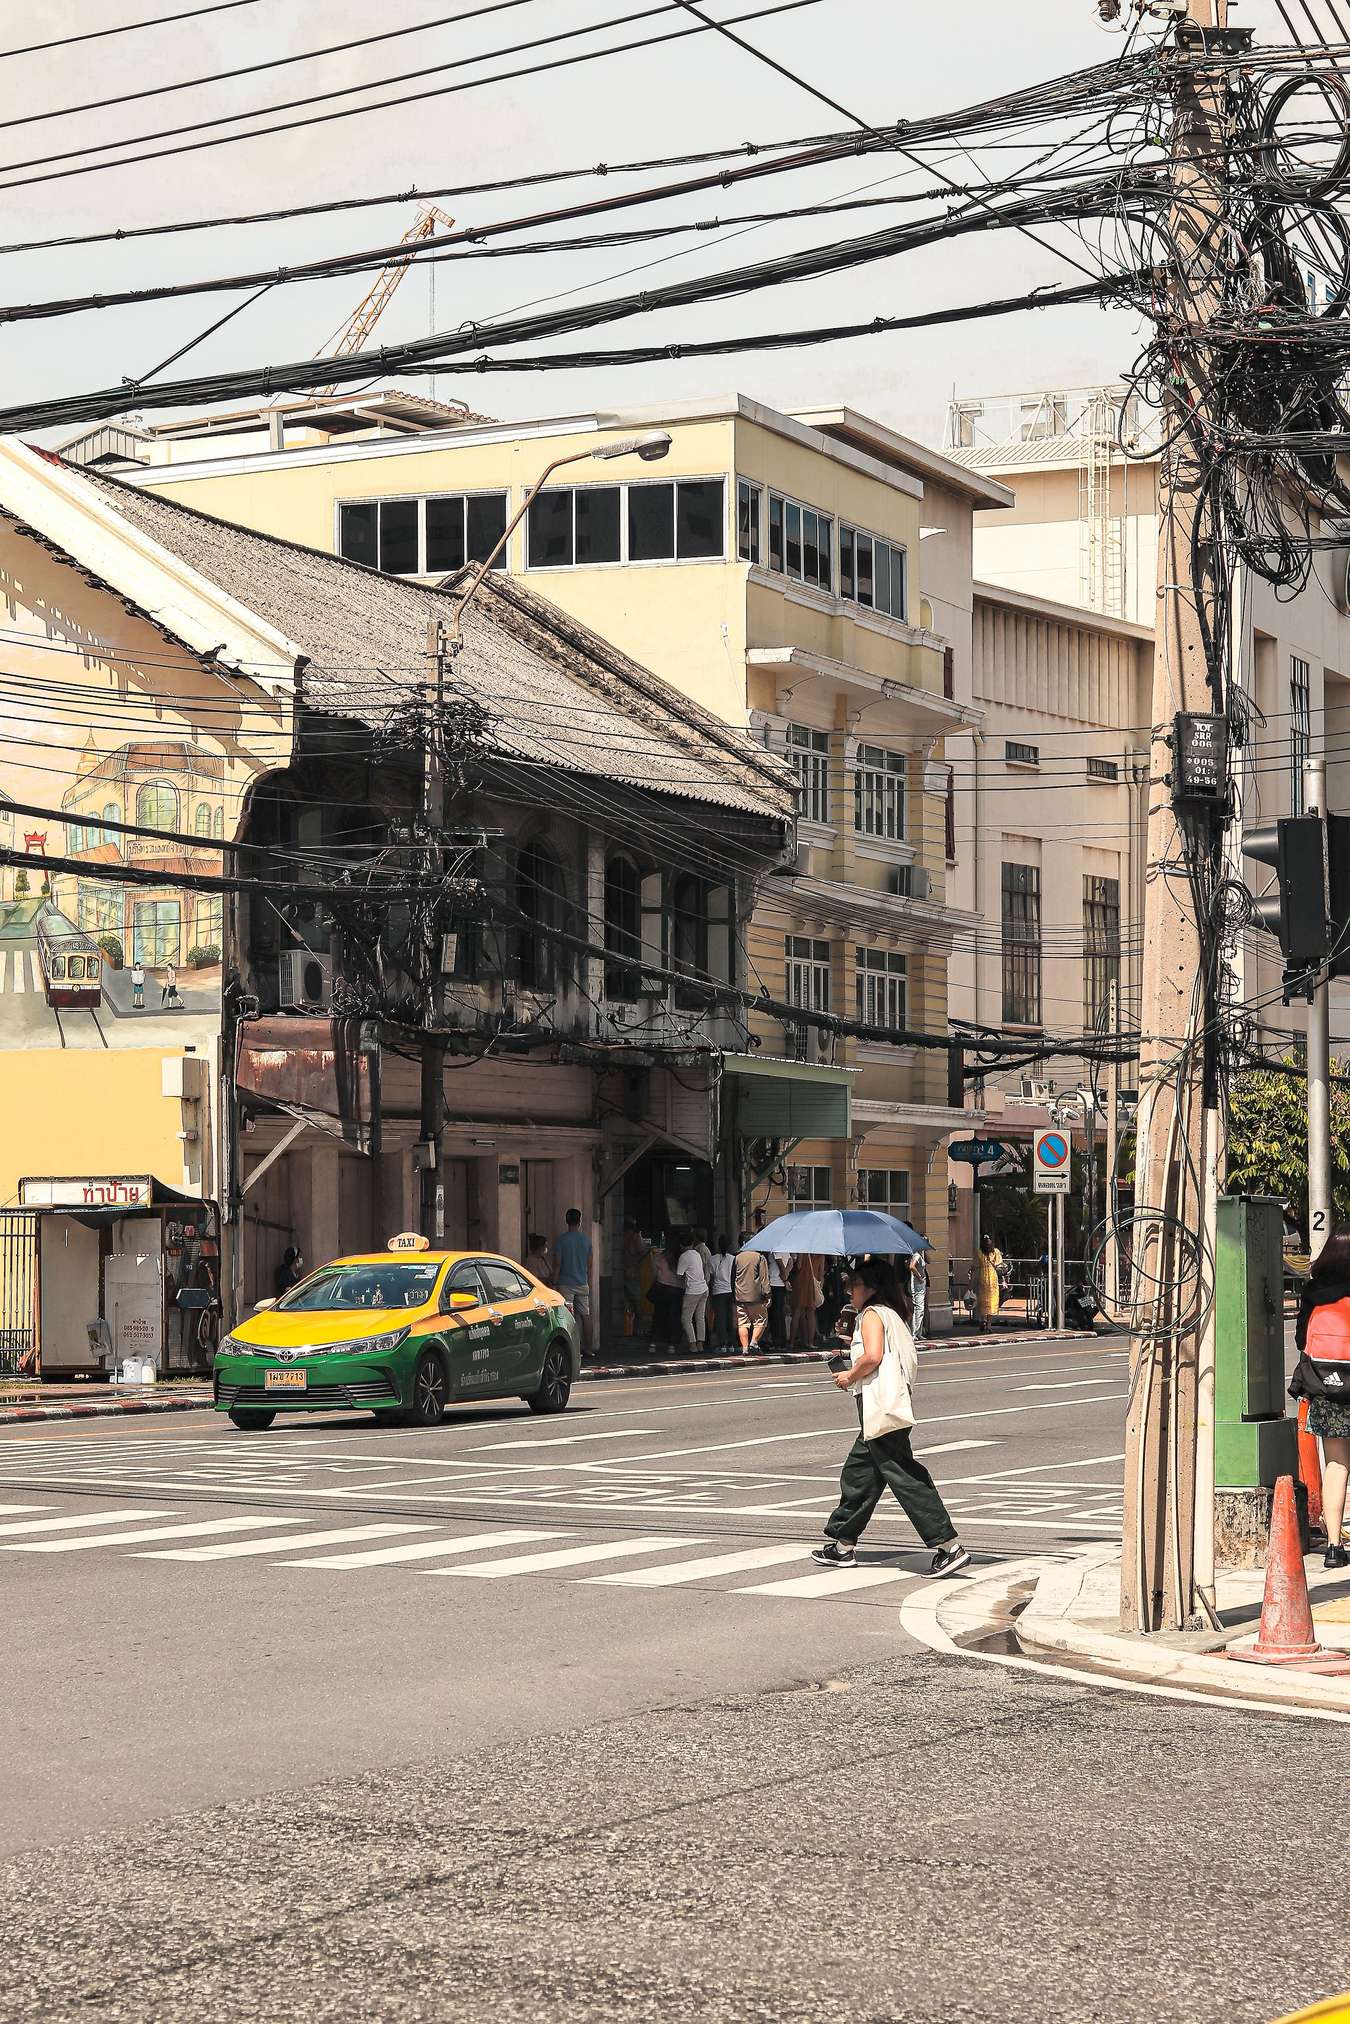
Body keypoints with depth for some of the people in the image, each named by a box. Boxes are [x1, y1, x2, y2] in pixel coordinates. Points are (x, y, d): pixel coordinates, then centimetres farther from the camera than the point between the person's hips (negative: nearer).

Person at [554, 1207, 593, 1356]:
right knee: (585, 1315, 11)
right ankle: (587, 1348, 14)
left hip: (566, 1283, -4)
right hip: (583, 1283, 4)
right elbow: (589, 1264, 10)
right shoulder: (586, 1239, 4)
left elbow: (557, 1262, -9)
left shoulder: (562, 1239, -9)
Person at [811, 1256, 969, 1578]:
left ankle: (949, 1547, -16)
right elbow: (910, 1363, 21)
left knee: (903, 1476, -12)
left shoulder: (872, 1315, -9)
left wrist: (850, 1376, -7)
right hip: (881, 1409, 10)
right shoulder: (893, 1315, 19)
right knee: (857, 1473, 17)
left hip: (880, 1408, -10)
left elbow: (872, 1356, -24)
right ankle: (842, 1546, 25)